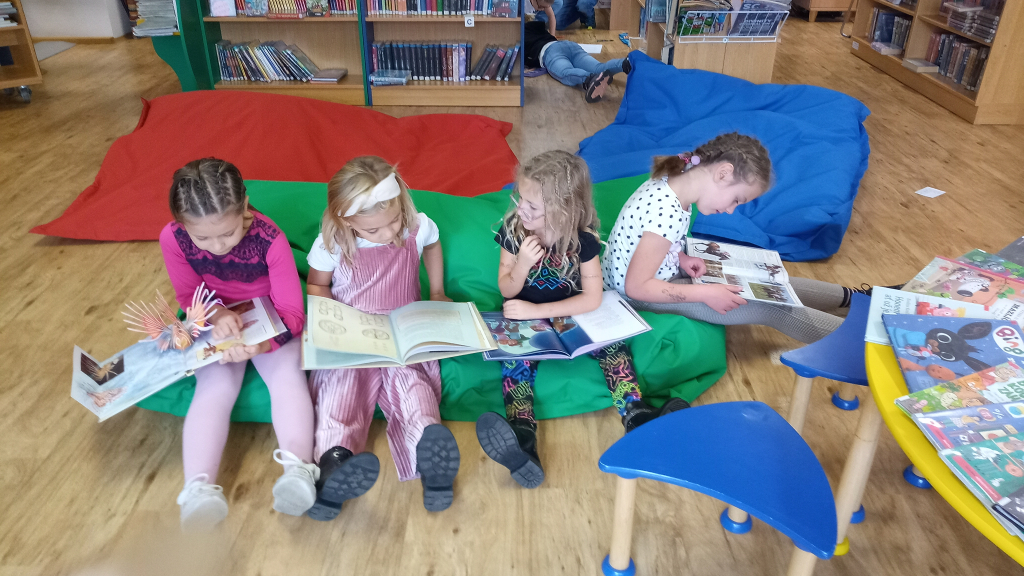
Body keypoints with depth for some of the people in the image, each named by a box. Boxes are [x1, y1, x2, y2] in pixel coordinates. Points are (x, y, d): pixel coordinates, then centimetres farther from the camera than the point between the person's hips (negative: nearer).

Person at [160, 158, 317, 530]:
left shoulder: (269, 239, -28)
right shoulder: (173, 239, -19)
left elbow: (291, 312, -23)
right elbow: (189, 295, -4)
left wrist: (261, 344, -44)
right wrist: (216, 315, -27)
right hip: (215, 325, 2)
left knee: (287, 375, -27)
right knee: (215, 387, -23)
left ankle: (298, 469, -42)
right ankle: (199, 487, -36)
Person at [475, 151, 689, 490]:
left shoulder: (582, 241, -13)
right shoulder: (513, 230, -9)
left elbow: (592, 299, -15)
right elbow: (507, 290, -3)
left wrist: (537, 310, -21)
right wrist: (522, 264, -26)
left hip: (570, 318, 1)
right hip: (524, 320, -1)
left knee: (612, 344, -25)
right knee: (515, 357, -30)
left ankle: (638, 417, -29)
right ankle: (521, 439, -47)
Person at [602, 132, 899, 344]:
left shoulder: (671, 181, -6)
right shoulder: (670, 214, -33)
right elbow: (637, 287, -31)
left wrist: (680, 257, -6)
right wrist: (705, 293, -24)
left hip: (659, 273, 9)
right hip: (641, 295, -9)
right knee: (767, 306, -7)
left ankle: (851, 296, 29)